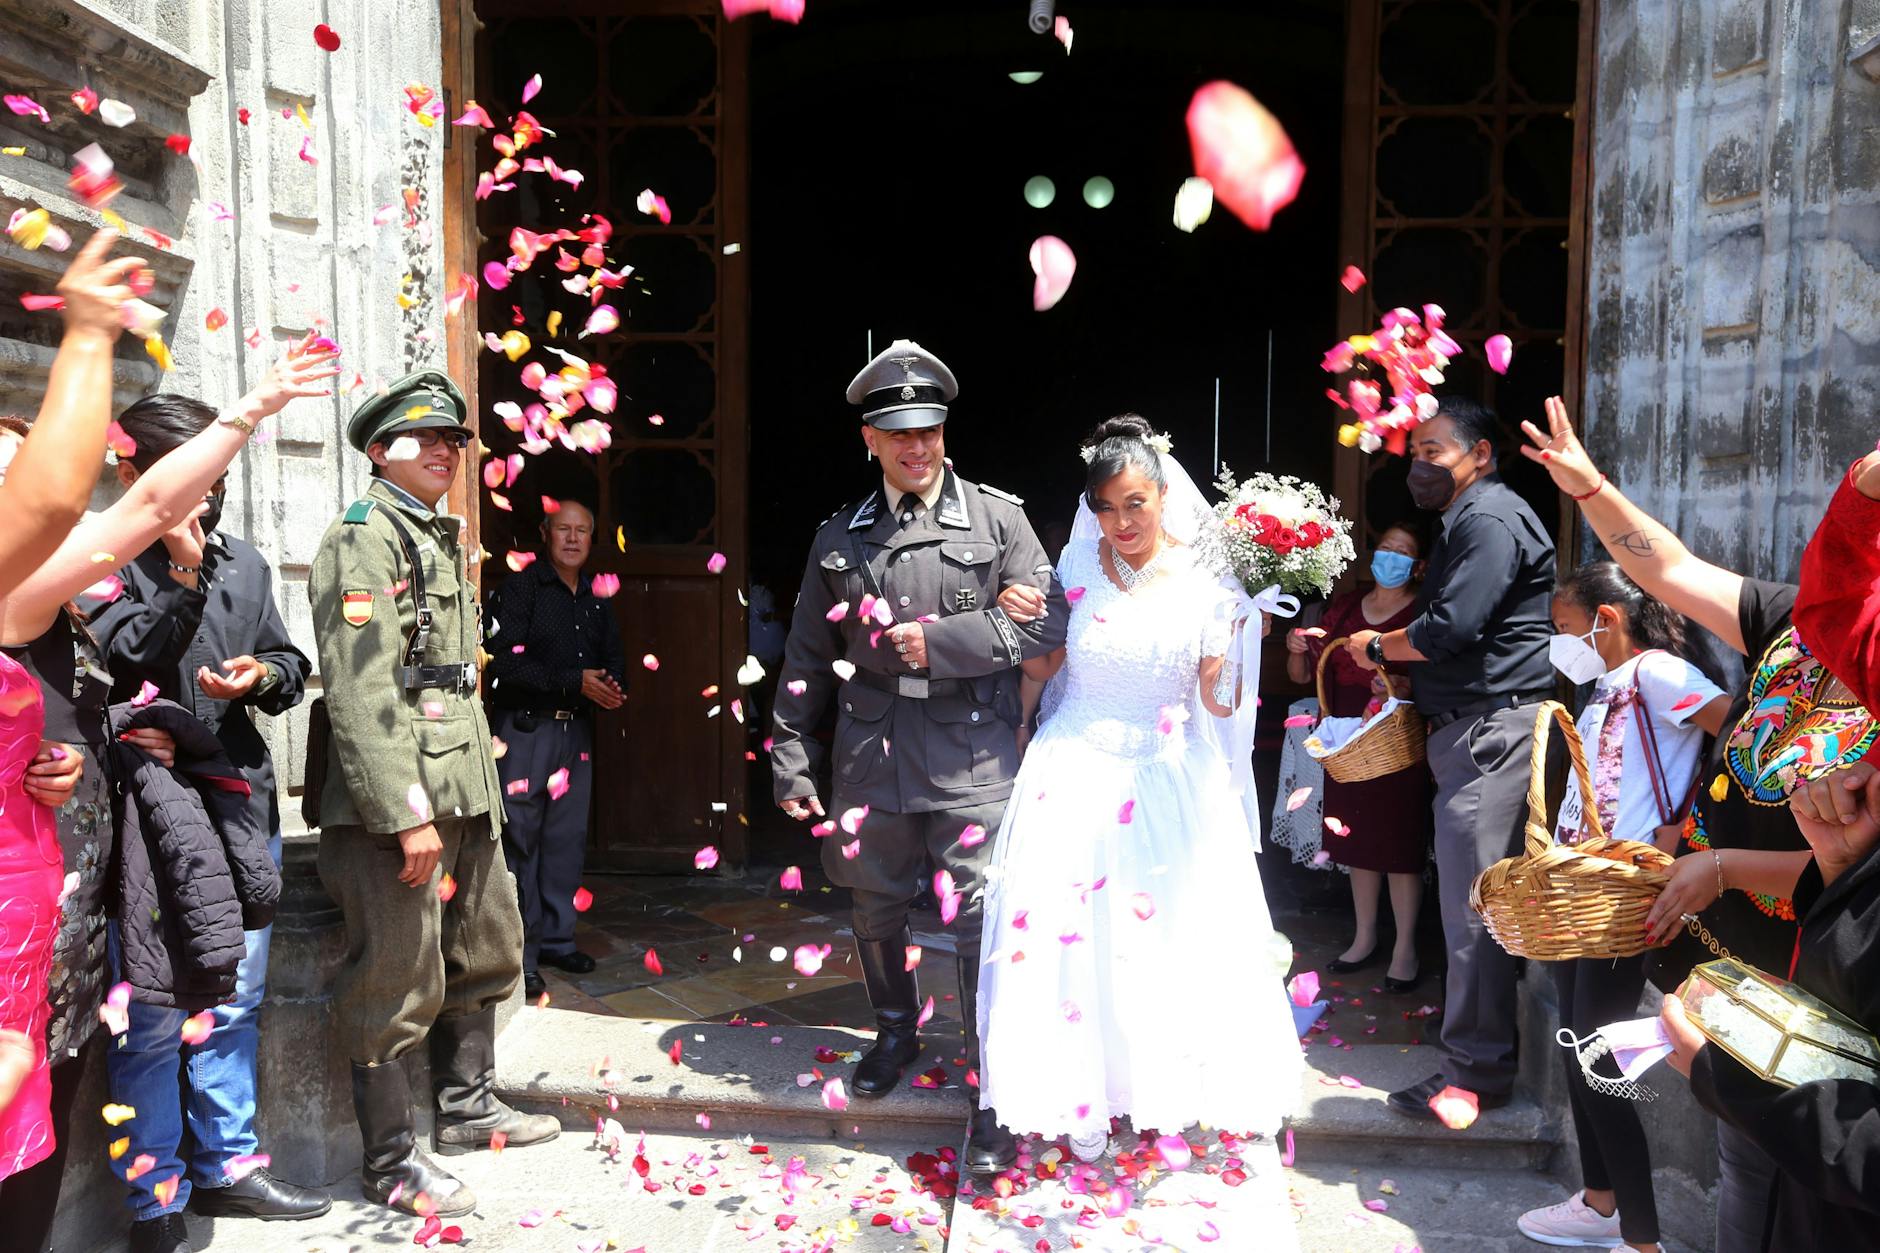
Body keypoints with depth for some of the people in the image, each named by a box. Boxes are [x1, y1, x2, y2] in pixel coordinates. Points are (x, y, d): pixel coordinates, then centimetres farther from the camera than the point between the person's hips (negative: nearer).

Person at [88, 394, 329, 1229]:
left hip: (243, 808, 6)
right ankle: (154, 1197, 18)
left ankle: (226, 1166, 30)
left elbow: (290, 663, 18)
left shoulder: (243, 562, 13)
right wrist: (184, 575, -20)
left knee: (235, 1001, 16)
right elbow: (120, 668, -17)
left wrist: (263, 676, -4)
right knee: (156, 1017, 2)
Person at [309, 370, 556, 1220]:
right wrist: (407, 813, -22)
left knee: (486, 951, 19)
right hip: (394, 800, -9)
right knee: (397, 981, 0)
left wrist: (482, 790, 17)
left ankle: (467, 1108, 36)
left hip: (464, 791, 10)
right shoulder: (363, 536, -10)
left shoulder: (444, 540, 18)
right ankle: (391, 1165, 14)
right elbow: (360, 689, -19)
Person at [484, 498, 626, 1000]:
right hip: (526, 729, -6)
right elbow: (505, 663, -15)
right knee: (520, 842, -3)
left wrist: (612, 688, -2)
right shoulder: (520, 588, -5)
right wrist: (575, 682, -18)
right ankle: (519, 956, 4)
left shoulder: (596, 600, 14)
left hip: (576, 730, 6)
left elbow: (614, 661, 22)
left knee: (567, 840, 9)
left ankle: (557, 939, 21)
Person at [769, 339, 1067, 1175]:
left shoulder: (997, 518, 0)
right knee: (875, 910, 18)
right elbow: (807, 658, 13)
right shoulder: (839, 538, 9)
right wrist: (790, 756, 12)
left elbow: (1047, 622, -6)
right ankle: (896, 1032, 44)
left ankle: (996, 1092, 12)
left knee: (982, 924, -3)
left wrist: (941, 642, -12)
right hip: (872, 759, 4)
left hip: (971, 762, -3)